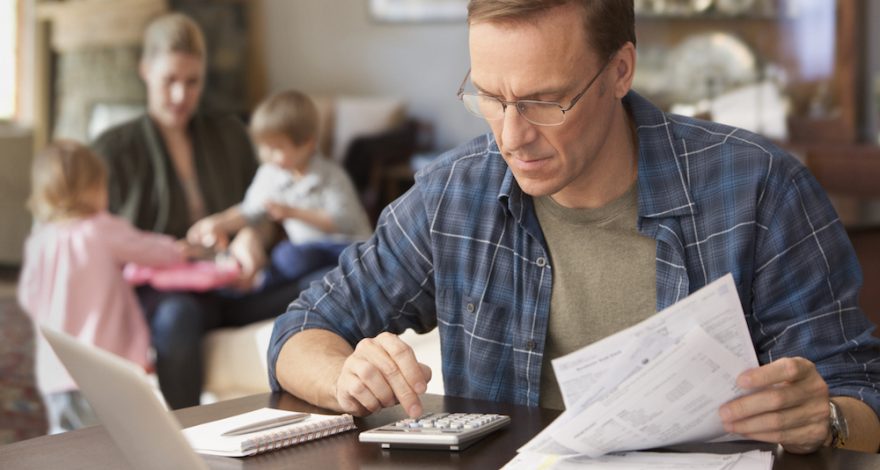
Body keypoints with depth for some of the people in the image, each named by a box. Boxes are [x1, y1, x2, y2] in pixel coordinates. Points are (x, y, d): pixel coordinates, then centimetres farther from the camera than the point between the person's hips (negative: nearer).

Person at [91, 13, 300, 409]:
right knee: (177, 315, -42)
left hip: (231, 285, 3)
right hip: (156, 292, -3)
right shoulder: (114, 149, 12)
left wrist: (252, 237, -4)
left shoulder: (229, 135, 22)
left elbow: (264, 219, 21)